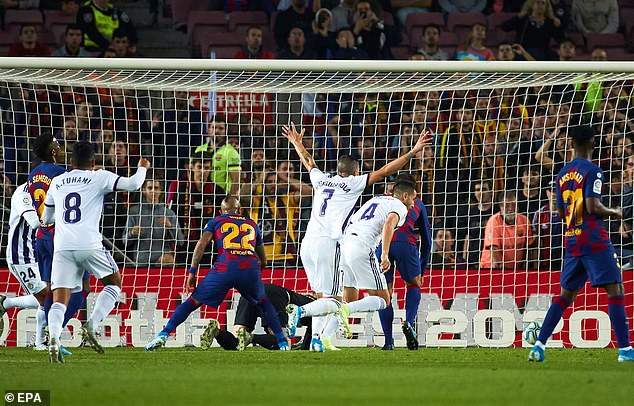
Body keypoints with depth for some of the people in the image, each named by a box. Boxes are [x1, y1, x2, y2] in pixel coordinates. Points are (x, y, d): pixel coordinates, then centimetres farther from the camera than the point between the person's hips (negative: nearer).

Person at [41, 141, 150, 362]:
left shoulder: (56, 182, 20)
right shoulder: (98, 177, 6)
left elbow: (46, 219, 29)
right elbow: (132, 184, -1)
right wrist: (142, 168, 20)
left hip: (62, 247, 3)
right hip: (89, 244, -3)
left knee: (59, 300, 0)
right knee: (113, 284, 17)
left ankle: (53, 338, -27)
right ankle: (91, 325, -3)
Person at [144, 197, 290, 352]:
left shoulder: (216, 221, 21)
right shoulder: (252, 224, 29)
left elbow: (202, 244, 4)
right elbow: (263, 260, 34)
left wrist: (192, 272, 4)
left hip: (224, 269, -2)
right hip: (251, 268, 2)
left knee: (194, 301, 10)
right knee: (263, 303, 29)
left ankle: (163, 335, -1)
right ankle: (283, 342, 22)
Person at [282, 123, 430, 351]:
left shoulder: (322, 180, 17)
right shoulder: (353, 183, 4)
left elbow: (308, 161, 37)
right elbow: (384, 172, 2)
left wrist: (296, 143, 56)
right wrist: (412, 153, 7)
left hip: (307, 244, 6)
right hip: (328, 243, -6)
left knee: (322, 296, 13)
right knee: (333, 300, -3)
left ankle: (317, 339, 3)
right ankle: (300, 312, -24)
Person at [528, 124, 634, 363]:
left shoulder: (563, 174, 13)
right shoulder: (592, 171, -10)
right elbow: (593, 206, -18)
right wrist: (614, 213, -2)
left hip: (571, 241, 7)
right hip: (595, 240, -7)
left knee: (566, 294, 15)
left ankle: (539, 345, 8)